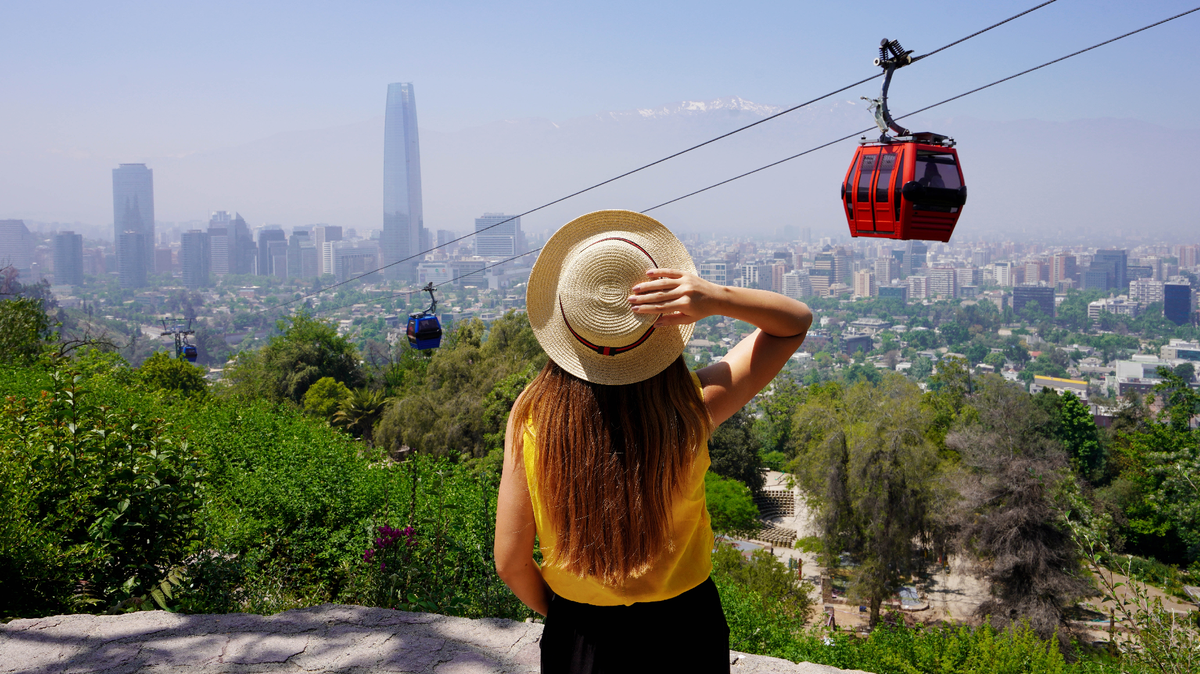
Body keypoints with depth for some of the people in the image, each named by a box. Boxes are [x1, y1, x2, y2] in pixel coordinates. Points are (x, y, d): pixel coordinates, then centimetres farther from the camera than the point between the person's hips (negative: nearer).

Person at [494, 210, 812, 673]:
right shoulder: (690, 408, -24)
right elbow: (796, 321, -10)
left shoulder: (530, 416, -23)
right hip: (681, 633, 0)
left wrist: (555, 613, 7)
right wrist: (716, 299, -27)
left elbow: (510, 563, -13)